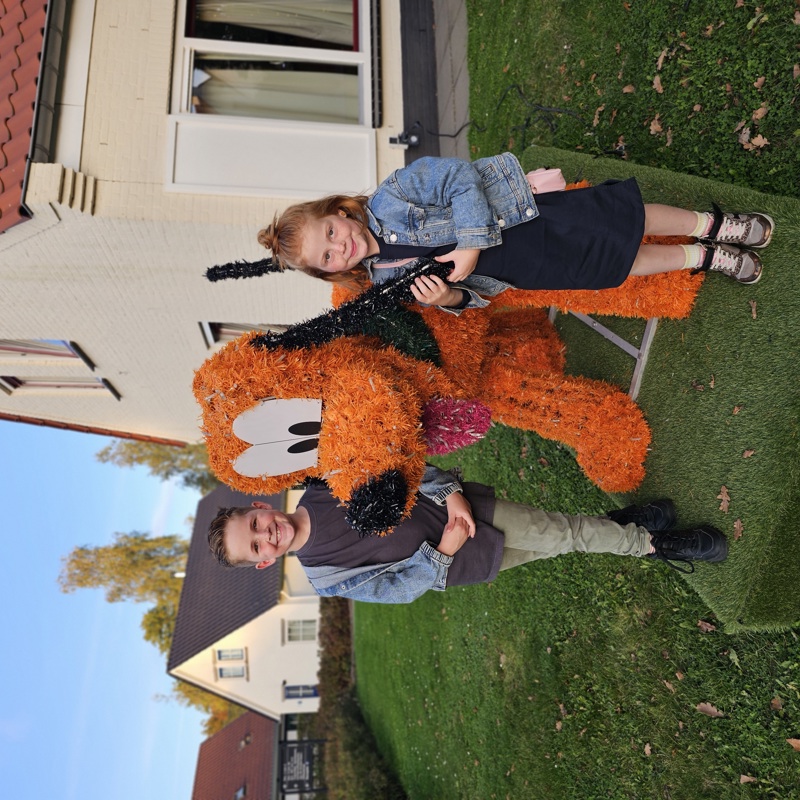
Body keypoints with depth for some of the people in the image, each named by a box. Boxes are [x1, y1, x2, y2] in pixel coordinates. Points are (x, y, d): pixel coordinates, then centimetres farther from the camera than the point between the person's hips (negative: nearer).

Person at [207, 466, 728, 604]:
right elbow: (400, 589, -7)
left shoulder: (323, 488, -8)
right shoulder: (324, 579, -11)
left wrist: (450, 492, -17)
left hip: (464, 506, 2)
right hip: (468, 562, -2)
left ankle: (649, 541, 24)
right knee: (566, 548, -4)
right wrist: (442, 555, -17)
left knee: (567, 530, 0)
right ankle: (659, 548, 15)